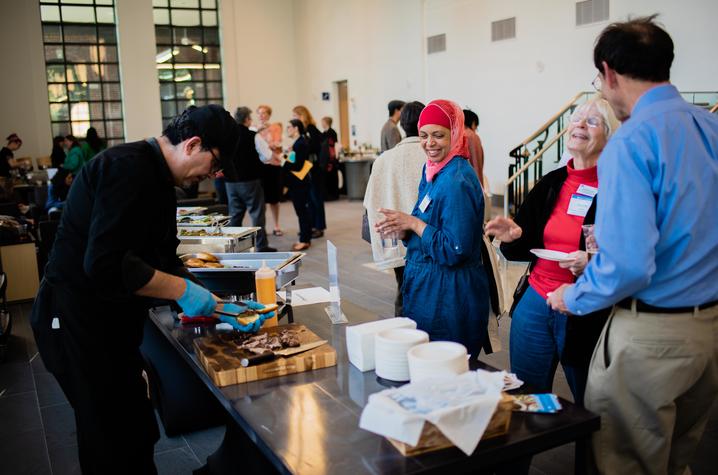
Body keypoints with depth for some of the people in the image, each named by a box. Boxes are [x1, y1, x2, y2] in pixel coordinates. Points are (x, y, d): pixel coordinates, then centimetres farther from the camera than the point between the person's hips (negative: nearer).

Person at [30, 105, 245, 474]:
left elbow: (164, 260, 12)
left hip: (108, 321, 10)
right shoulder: (129, 168, -22)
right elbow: (105, 263, -30)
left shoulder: (156, 177, 10)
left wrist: (216, 306, 3)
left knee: (138, 432, 17)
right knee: (114, 445, 3)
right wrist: (182, 290, -22)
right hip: (79, 324, -9)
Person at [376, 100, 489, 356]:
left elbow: (454, 251, -24)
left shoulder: (457, 181, -20)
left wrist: (413, 222, -17)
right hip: (426, 287, 9)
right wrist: (404, 230, -5)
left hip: (450, 296, -9)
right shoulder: (433, 171, 9)